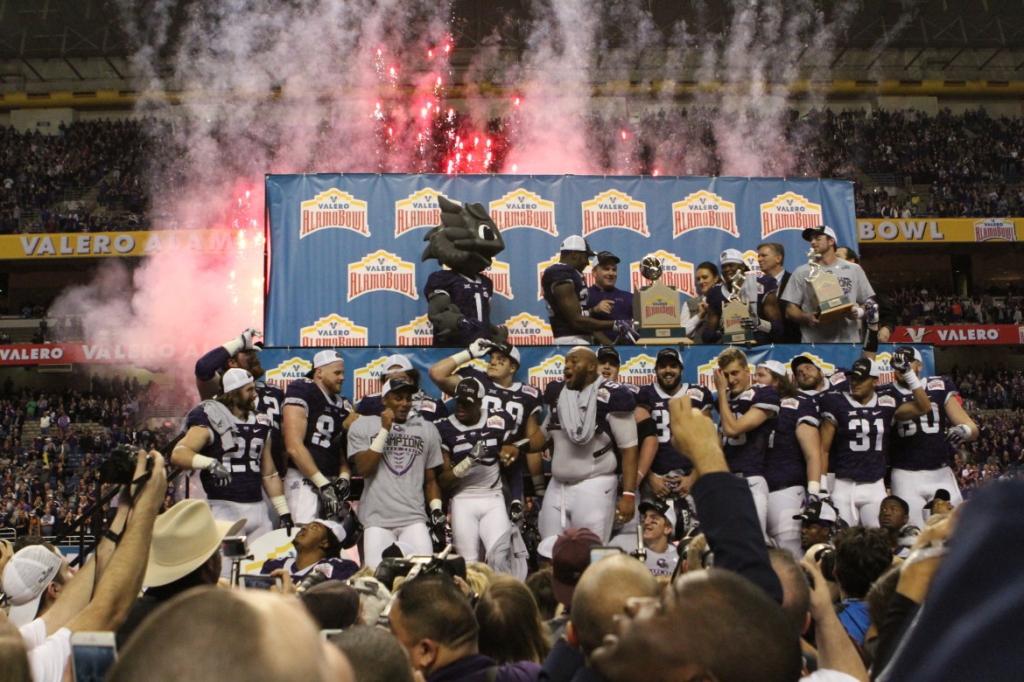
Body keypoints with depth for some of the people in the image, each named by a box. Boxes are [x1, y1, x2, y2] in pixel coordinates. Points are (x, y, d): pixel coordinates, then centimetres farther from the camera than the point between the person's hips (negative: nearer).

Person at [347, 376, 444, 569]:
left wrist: (436, 509, 1)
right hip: (376, 519, -2)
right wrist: (384, 430, -5)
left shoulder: (427, 430, 13)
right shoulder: (363, 426, 7)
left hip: (415, 519, 2)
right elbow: (364, 469, -6)